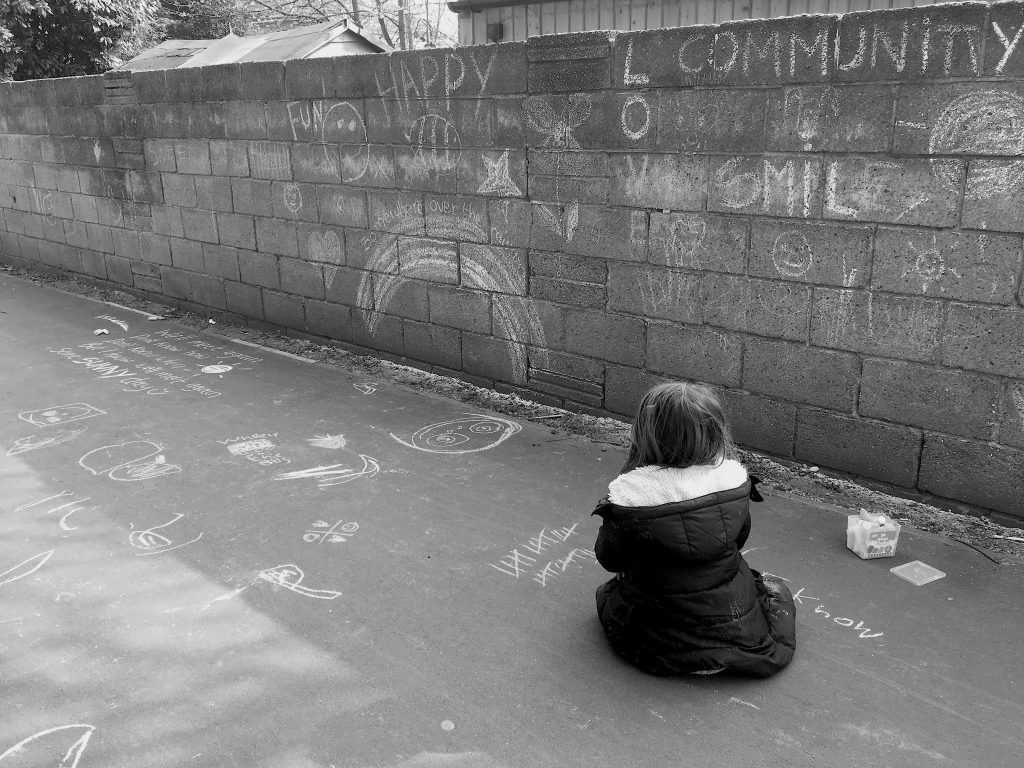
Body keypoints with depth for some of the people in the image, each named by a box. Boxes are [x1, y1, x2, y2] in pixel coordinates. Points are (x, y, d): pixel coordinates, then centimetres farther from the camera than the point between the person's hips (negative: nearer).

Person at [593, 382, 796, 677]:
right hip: (733, 628, 3)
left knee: (607, 590, 30)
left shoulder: (627, 496, -26)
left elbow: (609, 559, -7)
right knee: (776, 589, 33)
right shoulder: (733, 479, -17)